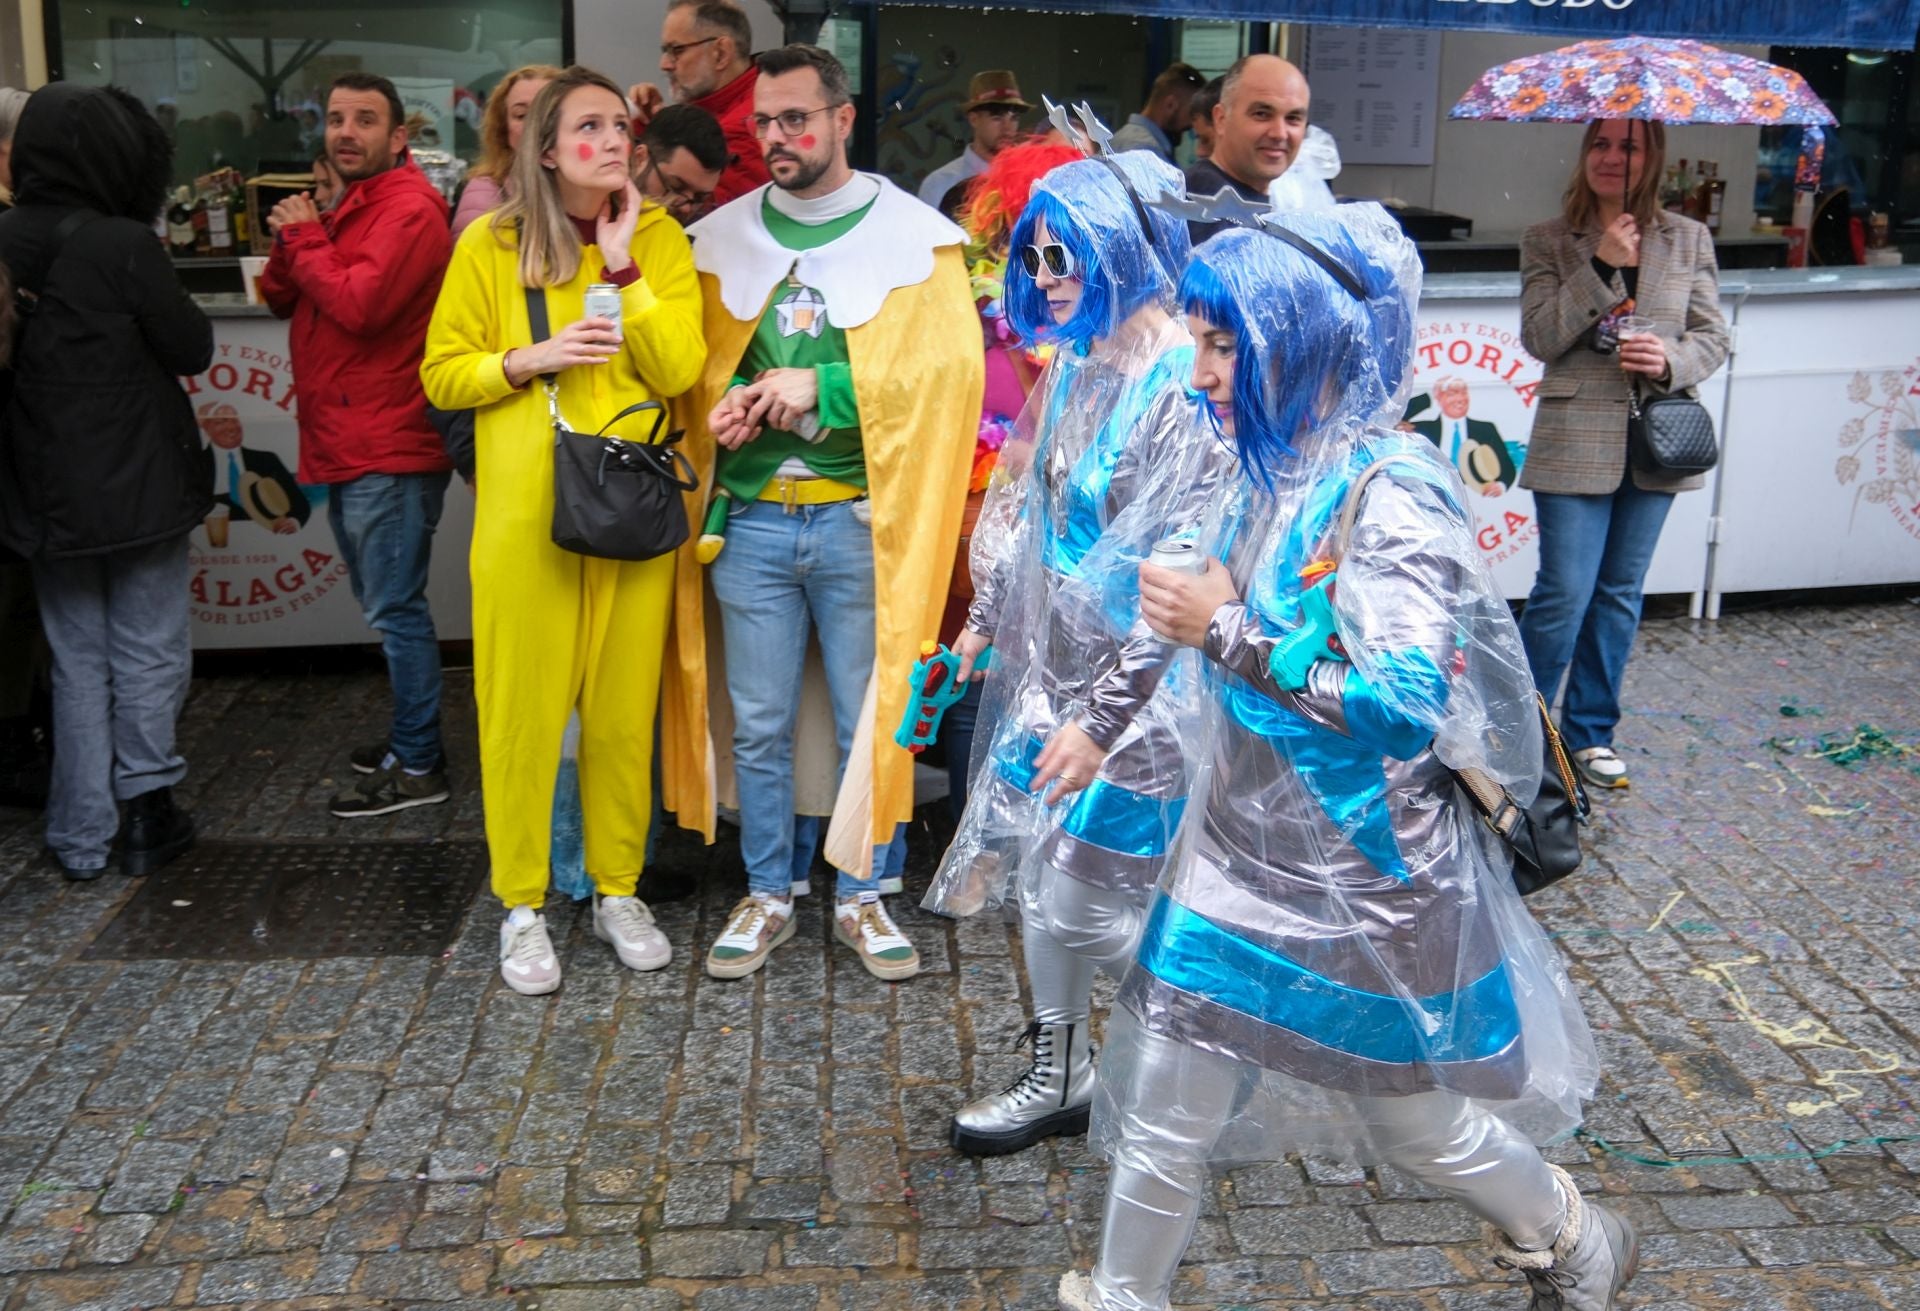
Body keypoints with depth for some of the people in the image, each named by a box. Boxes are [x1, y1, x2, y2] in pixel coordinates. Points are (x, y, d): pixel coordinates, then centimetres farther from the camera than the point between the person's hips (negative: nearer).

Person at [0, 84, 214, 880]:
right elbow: (192, 349, -8)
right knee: (148, 657, 10)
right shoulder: (121, 245, -17)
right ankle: (147, 813, 17)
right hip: (137, 487, -4)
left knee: (77, 663, 14)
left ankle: (81, 837, 18)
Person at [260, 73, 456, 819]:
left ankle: (418, 767, 1)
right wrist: (291, 242, -4)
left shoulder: (409, 209, -12)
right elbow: (280, 299, 15)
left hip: (389, 450, -10)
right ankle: (409, 737, 28)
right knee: (384, 607, 17)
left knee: (395, 610, -6)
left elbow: (360, 305, -24)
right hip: (347, 446, 10)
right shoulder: (346, 204, 19)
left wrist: (305, 238, -11)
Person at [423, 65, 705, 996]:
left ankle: (618, 892, 25)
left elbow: (679, 370, -6)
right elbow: (442, 375, 3)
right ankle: (522, 905, 18)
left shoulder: (659, 237, 4)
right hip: (524, 511, -1)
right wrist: (531, 359, -12)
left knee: (625, 707, 8)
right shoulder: (491, 244, 0)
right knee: (524, 707, 3)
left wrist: (622, 265, -11)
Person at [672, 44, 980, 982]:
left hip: (864, 521, -2)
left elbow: (950, 370, -10)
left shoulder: (914, 235, -1)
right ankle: (766, 897, 26)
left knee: (869, 722, 8)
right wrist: (726, 404, -9)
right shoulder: (722, 237, 8)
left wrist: (822, 387, -17)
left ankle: (862, 897, 24)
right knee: (759, 727, 10)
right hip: (751, 519, 3)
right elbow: (697, 366, 13)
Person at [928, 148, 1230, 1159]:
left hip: (1138, 688, -8)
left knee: (1087, 901, 2)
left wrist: (1103, 716, -22)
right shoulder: (1076, 363, 6)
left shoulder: (1186, 386, -21)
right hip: (1051, 666, 8)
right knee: (1038, 869, 15)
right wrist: (989, 616, 21)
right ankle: (1058, 1078, 34)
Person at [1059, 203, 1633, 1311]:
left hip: (1367, 877, -6)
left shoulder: (1391, 493, -21)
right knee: (1162, 1113, 10)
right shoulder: (1276, 472, 3)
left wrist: (1226, 632, -25)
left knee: (1418, 1125, 16)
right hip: (1244, 851, 7)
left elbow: (1405, 704, -29)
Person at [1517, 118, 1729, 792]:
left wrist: (1673, 362, -13)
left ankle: (1591, 732, 24)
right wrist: (1602, 268, -16)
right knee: (1564, 594, -6)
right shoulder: (1548, 241, 1)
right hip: (1576, 439, -3)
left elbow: (1713, 336, 8)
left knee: (1620, 593, 11)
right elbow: (1540, 337, -9)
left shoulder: (1689, 239, 7)